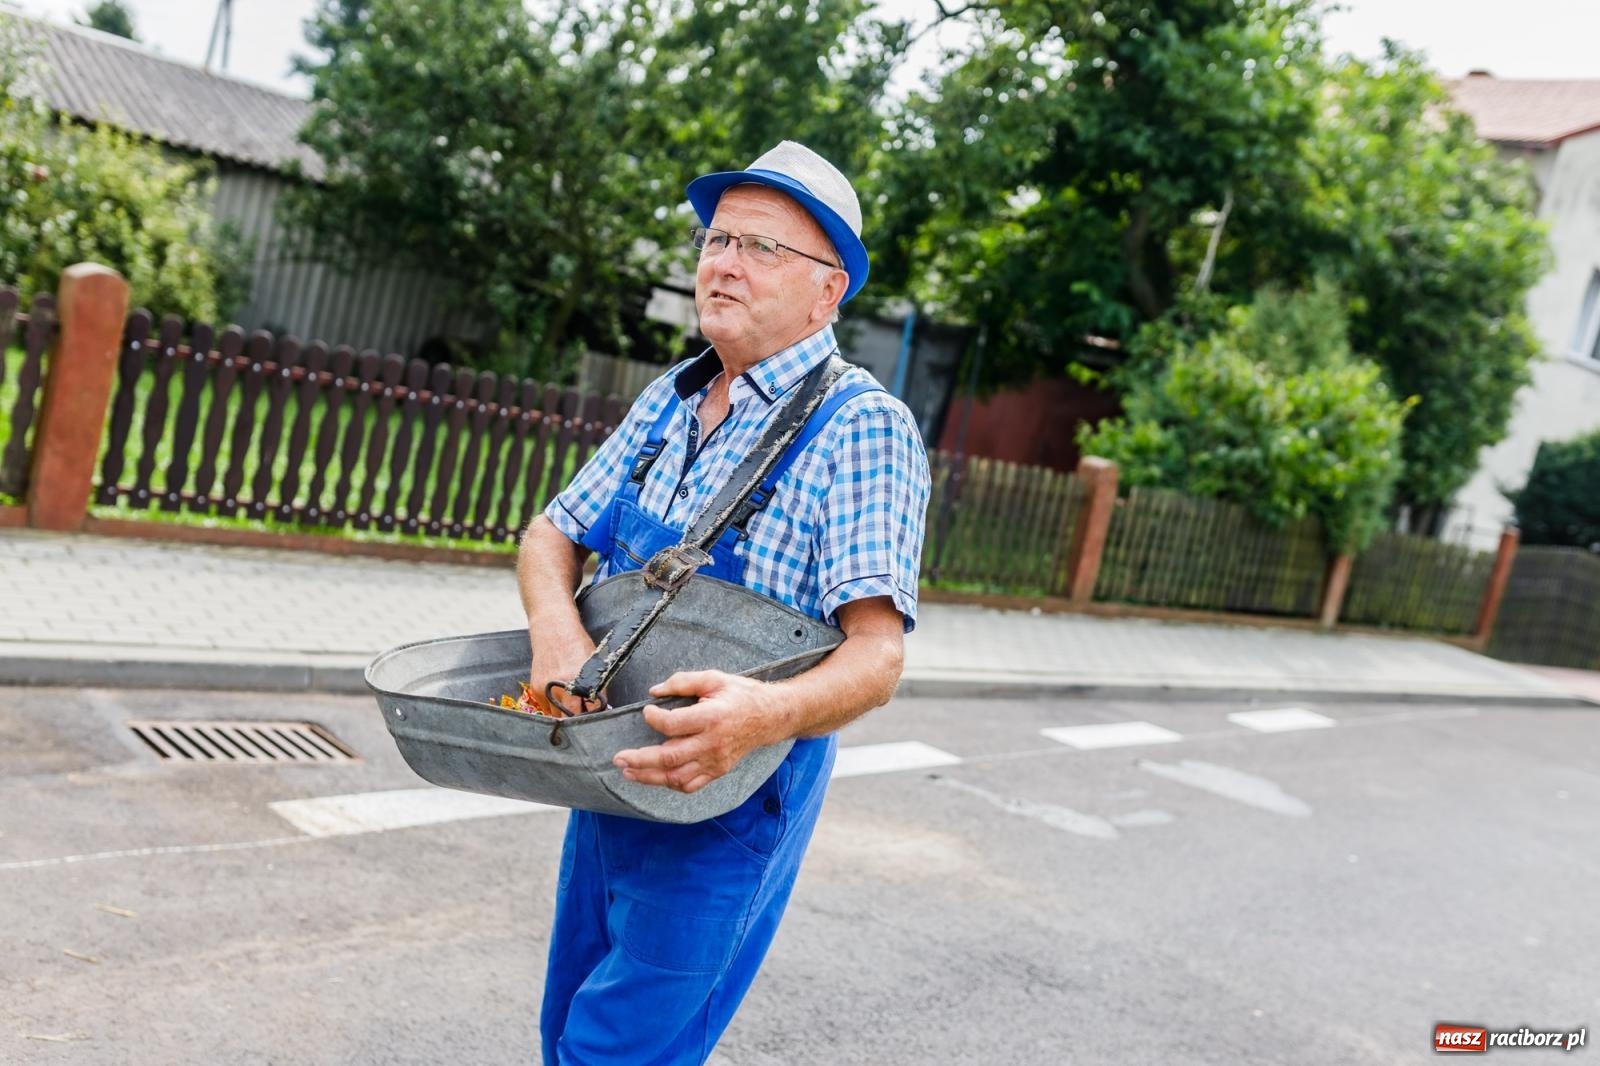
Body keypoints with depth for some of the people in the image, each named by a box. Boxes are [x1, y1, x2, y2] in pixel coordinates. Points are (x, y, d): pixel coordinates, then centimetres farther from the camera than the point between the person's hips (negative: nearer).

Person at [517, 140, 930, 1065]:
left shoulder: (863, 426, -16)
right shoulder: (671, 400, 7)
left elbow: (877, 654, -23)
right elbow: (554, 535, 8)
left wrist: (766, 713, -44)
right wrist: (555, 623, -16)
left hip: (727, 807, -7)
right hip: (607, 778, 7)